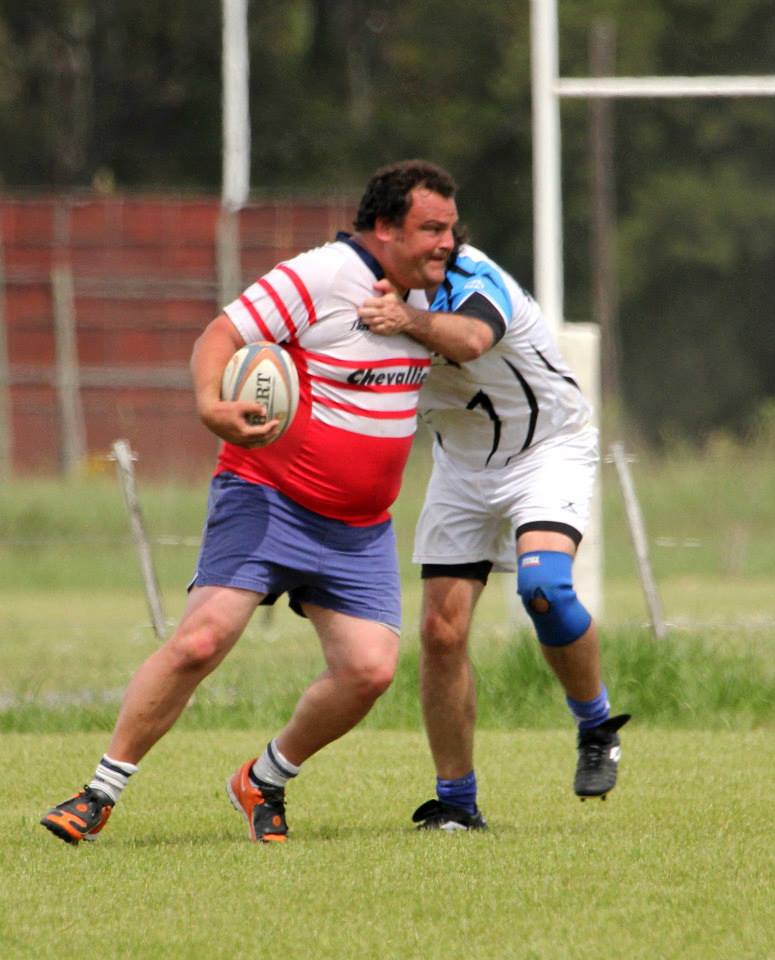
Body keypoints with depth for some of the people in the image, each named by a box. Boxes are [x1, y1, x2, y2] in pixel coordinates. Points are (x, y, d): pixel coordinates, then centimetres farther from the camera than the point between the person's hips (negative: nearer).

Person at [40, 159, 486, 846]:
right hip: (266, 499, -6)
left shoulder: (425, 290, 7)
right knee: (201, 640, -19)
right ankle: (100, 794, -8)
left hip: (360, 530, 6)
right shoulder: (318, 278, -17)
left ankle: (265, 783, 15)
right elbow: (220, 337, -19)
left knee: (370, 668, -9)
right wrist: (212, 405, -35)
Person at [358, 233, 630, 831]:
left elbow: (471, 335, -52)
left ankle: (597, 725, -5)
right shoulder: (386, 296, -9)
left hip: (549, 450, -6)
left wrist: (411, 321, -73)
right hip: (463, 464, 6)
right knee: (441, 631, -6)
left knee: (543, 586, -30)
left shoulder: (475, 282, -30)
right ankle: (456, 802, 6)